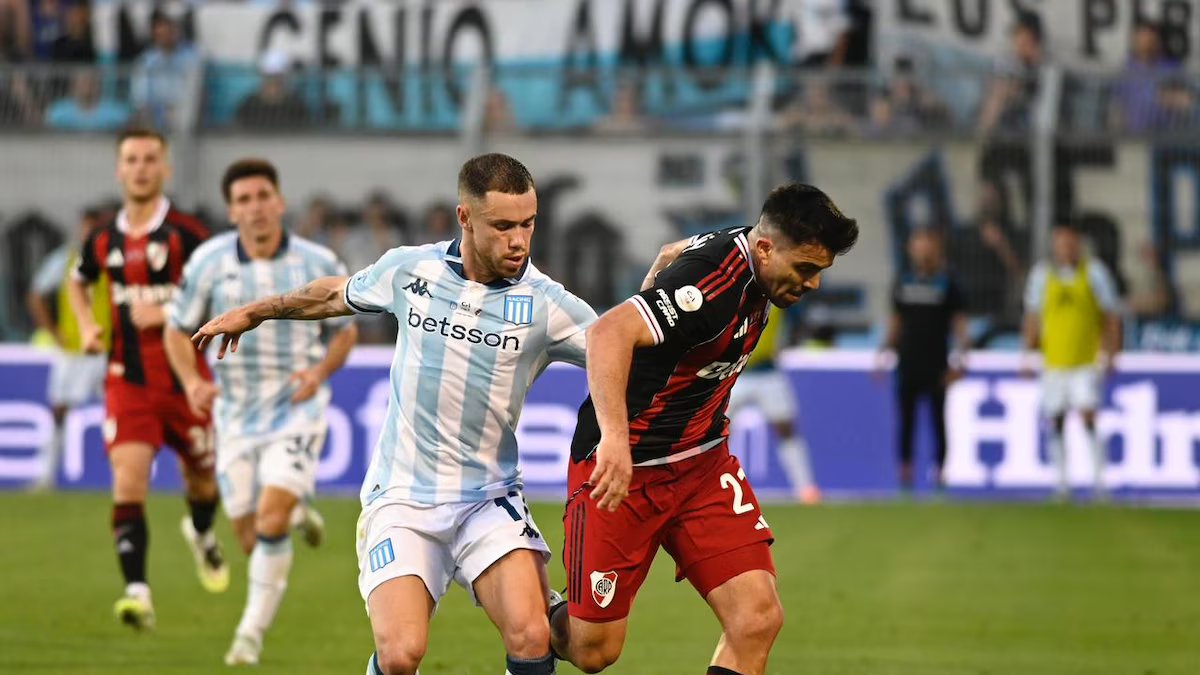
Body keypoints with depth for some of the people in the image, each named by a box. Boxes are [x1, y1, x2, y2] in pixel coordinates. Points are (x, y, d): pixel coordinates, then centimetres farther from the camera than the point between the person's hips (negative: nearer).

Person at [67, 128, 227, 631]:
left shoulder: (186, 234, -9)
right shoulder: (104, 240, 4)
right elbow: (79, 282, 26)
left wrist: (169, 314, -21)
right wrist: (87, 326, 8)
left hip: (185, 377, -2)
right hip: (127, 380, 2)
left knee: (202, 476, 16)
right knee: (128, 482, -15)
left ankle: (202, 534, 52)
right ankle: (137, 592, -21)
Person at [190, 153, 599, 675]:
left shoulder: (546, 305, -6)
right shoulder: (409, 269, 0)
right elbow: (337, 294, 21)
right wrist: (253, 313, 34)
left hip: (488, 500, -1)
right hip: (402, 497, 1)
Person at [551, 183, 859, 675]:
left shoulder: (744, 260, 1)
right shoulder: (715, 279, -28)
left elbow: (675, 252, 24)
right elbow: (609, 332, -42)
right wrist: (614, 437, -53)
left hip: (703, 463, 8)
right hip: (625, 469, -8)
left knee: (758, 619, -9)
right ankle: (543, 622, 37)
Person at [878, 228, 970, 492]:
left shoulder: (947, 284, 1)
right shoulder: (902, 283, 10)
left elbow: (959, 323, 0)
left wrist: (958, 360, -8)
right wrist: (885, 354, 9)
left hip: (936, 366, -3)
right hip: (908, 364, 3)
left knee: (938, 419, -1)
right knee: (906, 420, 0)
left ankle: (939, 472, 4)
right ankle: (905, 473, 3)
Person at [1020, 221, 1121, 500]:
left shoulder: (1095, 273, 0)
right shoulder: (1041, 275, 7)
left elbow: (1112, 318, 3)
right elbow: (1033, 318, 14)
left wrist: (1108, 355, -4)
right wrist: (1028, 355, 10)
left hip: (1087, 362, -3)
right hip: (1054, 362, 3)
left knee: (1088, 417, -14)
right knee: (1055, 422, 3)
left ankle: (1099, 478, -8)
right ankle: (1062, 482, 11)